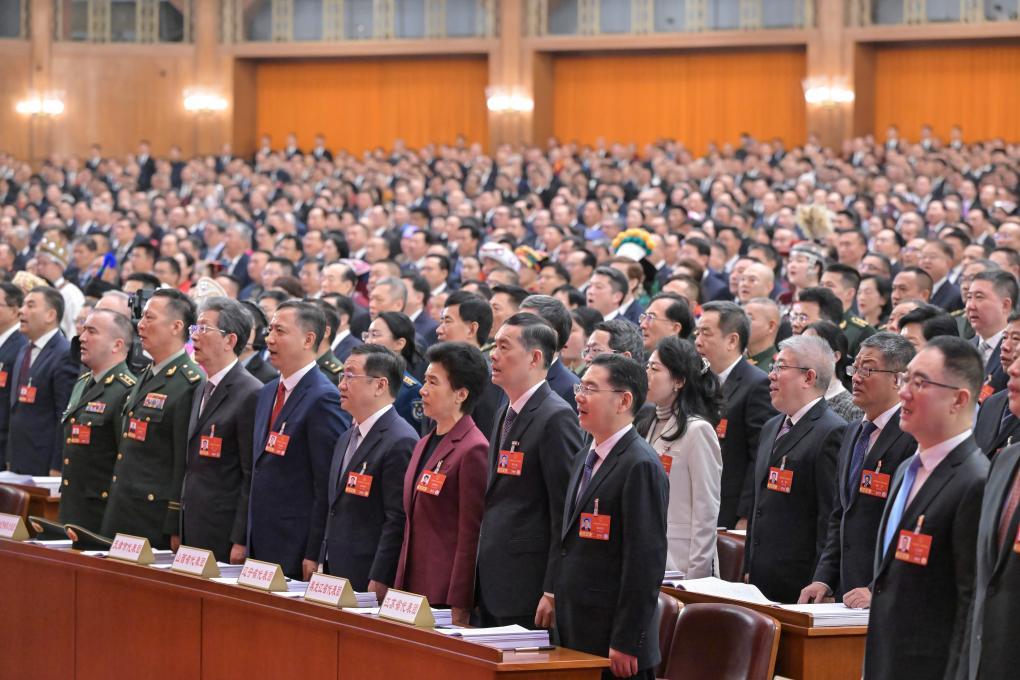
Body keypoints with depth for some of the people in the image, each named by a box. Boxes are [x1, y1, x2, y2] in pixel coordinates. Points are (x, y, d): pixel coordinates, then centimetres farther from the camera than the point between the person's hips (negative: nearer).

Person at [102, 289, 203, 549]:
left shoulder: (190, 384, -14)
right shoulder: (145, 378, 16)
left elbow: (185, 463, -18)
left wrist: (175, 530, -19)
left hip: (156, 519, -9)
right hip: (124, 516, 9)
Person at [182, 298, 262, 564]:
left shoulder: (251, 395, -13)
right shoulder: (203, 390, 16)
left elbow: (253, 477, -15)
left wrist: (241, 542, -17)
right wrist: (179, 531, 14)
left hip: (224, 532, -8)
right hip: (193, 530, 8)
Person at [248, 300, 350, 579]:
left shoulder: (324, 399, -14)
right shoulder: (268, 393, 15)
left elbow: (327, 485, -16)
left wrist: (314, 555, -17)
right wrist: (249, 543, 15)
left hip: (297, 549, -8)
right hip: (260, 546, 8)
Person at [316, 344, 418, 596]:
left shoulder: (401, 442, -14)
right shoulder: (347, 438, 17)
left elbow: (398, 521, -18)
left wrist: (378, 583, -20)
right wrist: (324, 565, 16)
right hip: (335, 576, 9)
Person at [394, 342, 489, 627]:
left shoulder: (473, 450, -12)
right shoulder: (425, 444, 15)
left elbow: (471, 536, -14)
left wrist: (459, 610, -16)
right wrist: (399, 589, 15)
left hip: (445, 597, -8)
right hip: (412, 588, 8)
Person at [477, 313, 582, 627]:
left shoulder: (556, 418, -12)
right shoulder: (507, 415, 17)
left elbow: (566, 512, -16)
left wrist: (553, 591, -19)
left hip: (530, 590, -9)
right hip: (495, 589, 9)